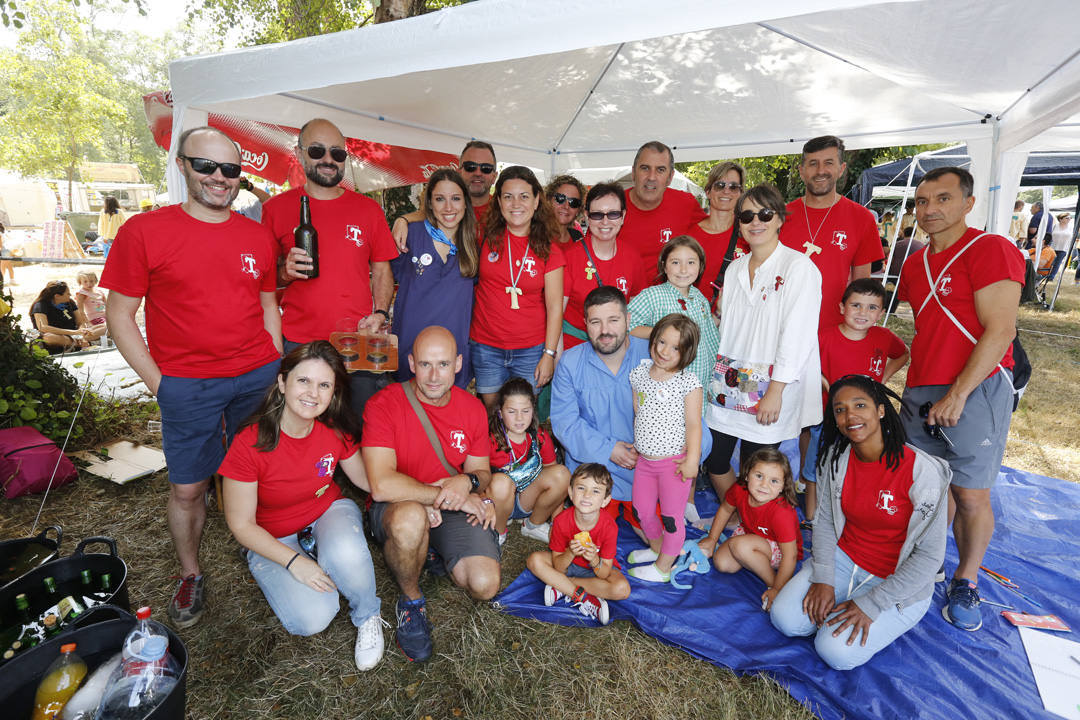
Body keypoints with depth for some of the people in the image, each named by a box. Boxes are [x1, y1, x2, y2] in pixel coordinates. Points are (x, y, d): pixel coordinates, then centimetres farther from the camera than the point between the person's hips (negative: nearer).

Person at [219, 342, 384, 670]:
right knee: (312, 618, -24)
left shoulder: (336, 430, -14)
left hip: (330, 513, 2)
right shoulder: (250, 444, -24)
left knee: (346, 553, -35)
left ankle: (367, 616, -4)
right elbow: (241, 525, -15)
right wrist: (294, 561, -24)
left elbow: (366, 478, 1)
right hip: (273, 541, -1)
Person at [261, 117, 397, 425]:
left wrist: (380, 314, -4)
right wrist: (285, 273, -11)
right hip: (298, 343, 0)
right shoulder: (276, 208, 5)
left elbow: (382, 271, 11)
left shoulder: (368, 209, 8)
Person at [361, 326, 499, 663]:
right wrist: (447, 495, -21)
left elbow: (482, 472, 8)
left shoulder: (473, 409, -2)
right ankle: (411, 600, -5)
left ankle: (437, 554, 18)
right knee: (411, 518, -39)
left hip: (455, 509, 3)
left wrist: (468, 481, -18)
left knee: (485, 586, -18)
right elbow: (382, 485, -24)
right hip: (396, 507, -3)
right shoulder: (384, 404, -16)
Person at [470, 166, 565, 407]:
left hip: (531, 350, 0)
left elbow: (554, 307, -2)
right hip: (486, 348, 1)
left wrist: (549, 354, -5)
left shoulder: (548, 250, -2)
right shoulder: (485, 236, -1)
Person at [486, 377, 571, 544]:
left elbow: (557, 485, -1)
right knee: (501, 481, -36)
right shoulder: (490, 438, -21)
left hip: (526, 501, 3)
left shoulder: (540, 437, -8)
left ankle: (533, 525, 3)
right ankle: (498, 532, -5)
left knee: (562, 473, -21)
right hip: (496, 504, -3)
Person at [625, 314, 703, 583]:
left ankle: (663, 568, 30)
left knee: (671, 517, 9)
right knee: (642, 512, 19)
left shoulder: (688, 382, -12)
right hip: (644, 460, 6)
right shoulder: (639, 374, 1)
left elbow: (693, 424, -10)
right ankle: (657, 547, 47)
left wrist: (692, 459, -14)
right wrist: (635, 445, 12)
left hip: (674, 462, -5)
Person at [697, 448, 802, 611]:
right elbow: (725, 510, 2)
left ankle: (772, 582, -11)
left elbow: (790, 555, -29)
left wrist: (777, 589, -23)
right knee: (721, 562, -11)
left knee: (740, 545, -32)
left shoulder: (782, 513, -37)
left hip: (779, 551, -6)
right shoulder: (739, 490, -21)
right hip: (750, 532, 6)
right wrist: (712, 539, 9)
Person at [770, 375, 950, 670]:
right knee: (785, 619, -12)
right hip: (844, 558, 4)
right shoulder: (836, 457, -8)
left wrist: (870, 604, -19)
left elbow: (930, 555, -17)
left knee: (836, 652, -17)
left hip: (897, 580, -4)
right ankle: (834, 602, 15)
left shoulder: (921, 470, -22)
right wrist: (823, 579, -12)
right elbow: (825, 519, 0)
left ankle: (883, 620, 11)